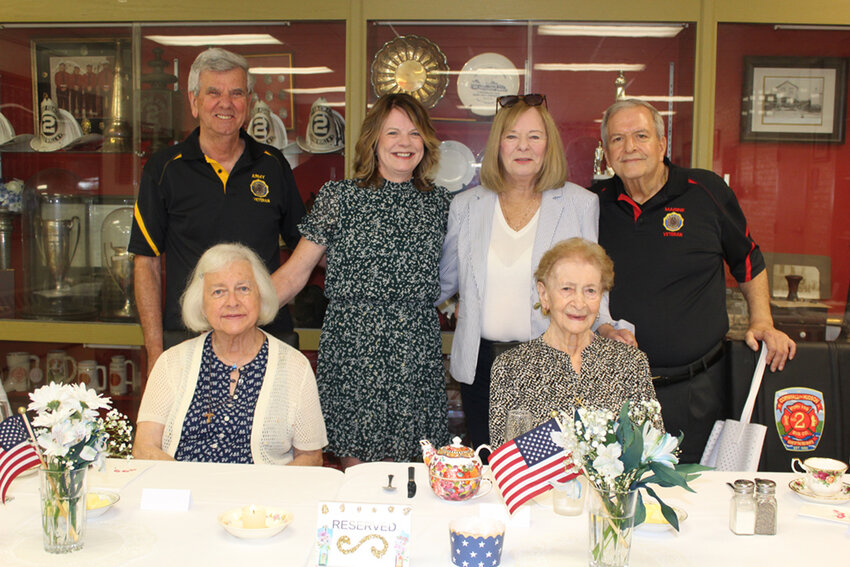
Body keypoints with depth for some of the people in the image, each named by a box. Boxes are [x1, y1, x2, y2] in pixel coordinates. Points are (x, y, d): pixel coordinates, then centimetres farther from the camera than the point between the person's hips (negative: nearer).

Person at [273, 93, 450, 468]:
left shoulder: (437, 202, 10)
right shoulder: (339, 197, 1)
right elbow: (294, 274, -1)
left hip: (416, 353, 2)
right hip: (352, 349, -2)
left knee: (404, 462, 7)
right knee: (354, 463, 4)